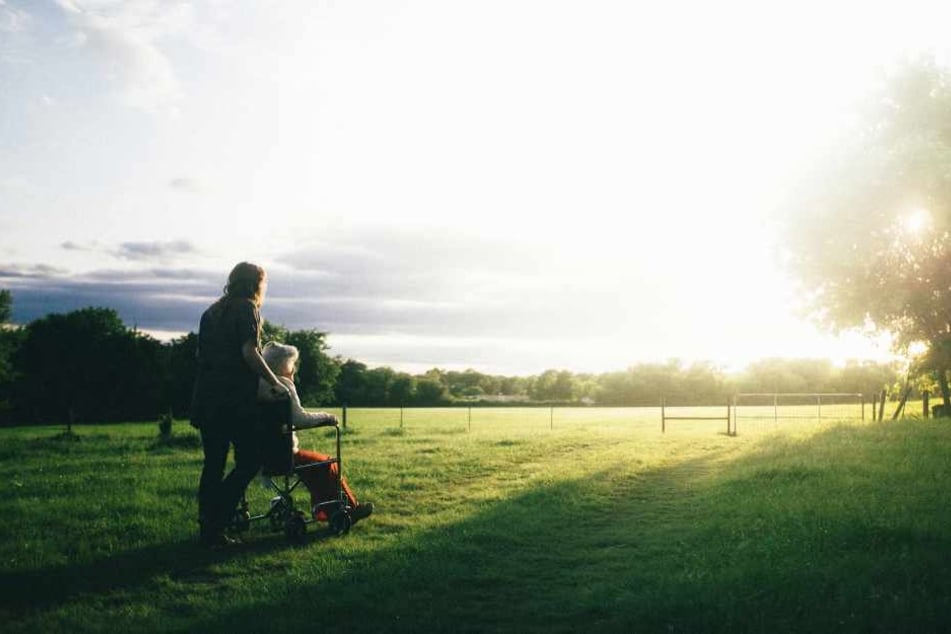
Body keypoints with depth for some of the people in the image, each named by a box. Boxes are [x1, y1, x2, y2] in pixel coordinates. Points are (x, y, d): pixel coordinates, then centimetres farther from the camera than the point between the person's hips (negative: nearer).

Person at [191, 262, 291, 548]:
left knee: (213, 464, 11)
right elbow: (249, 353, -14)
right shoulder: (247, 308, -3)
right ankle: (215, 522, -10)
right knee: (249, 460, -2)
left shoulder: (212, 311, 19)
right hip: (236, 399, -8)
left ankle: (208, 529, 12)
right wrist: (275, 383, -7)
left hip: (206, 398, 8)